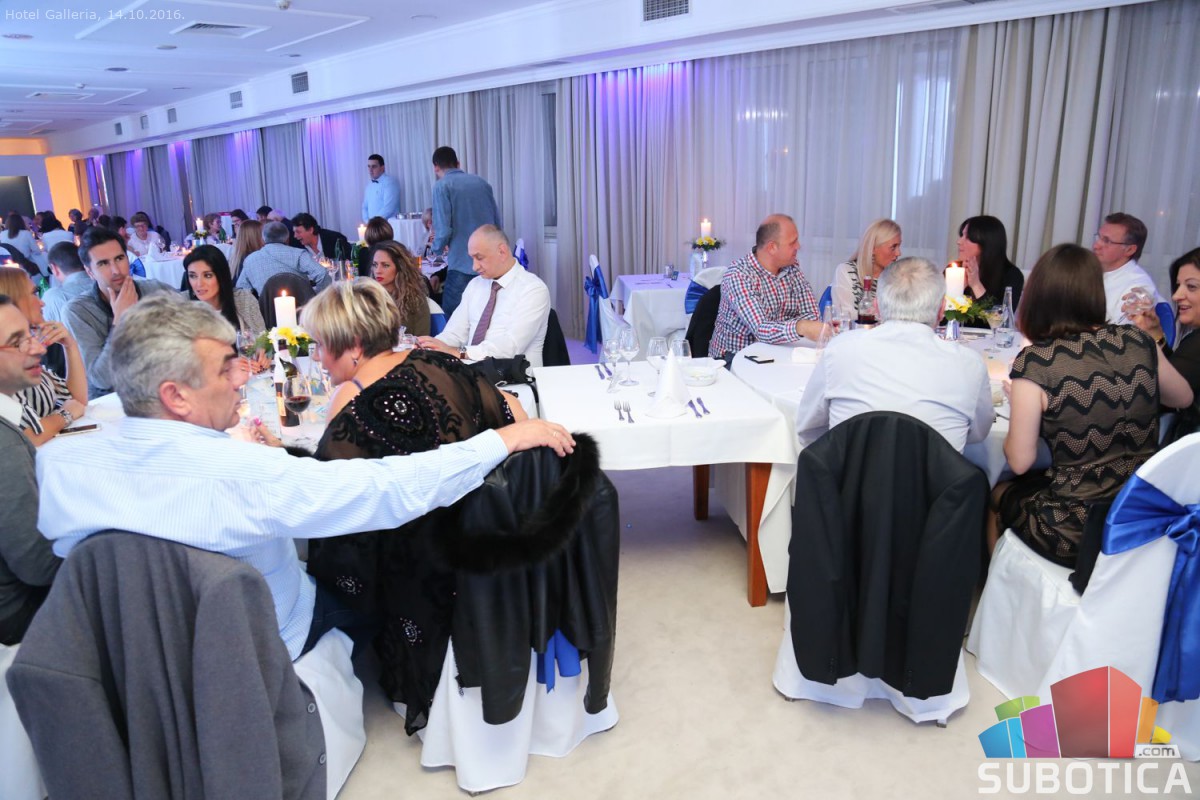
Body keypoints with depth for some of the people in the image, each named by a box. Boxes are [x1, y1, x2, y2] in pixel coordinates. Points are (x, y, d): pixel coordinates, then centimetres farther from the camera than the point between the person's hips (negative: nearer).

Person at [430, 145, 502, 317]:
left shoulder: (442, 186, -4)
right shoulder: (482, 182, 13)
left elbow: (443, 229, -11)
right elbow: (498, 224, 14)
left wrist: (438, 247, 9)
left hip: (462, 265, -6)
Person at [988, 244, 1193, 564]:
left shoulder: (1035, 362, -18)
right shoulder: (1138, 343, -4)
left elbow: (1020, 462, -13)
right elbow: (1184, 399, 17)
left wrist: (1017, 405, 4)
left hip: (1075, 535, -5)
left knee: (1000, 493, 26)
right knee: (1025, 486, 30)